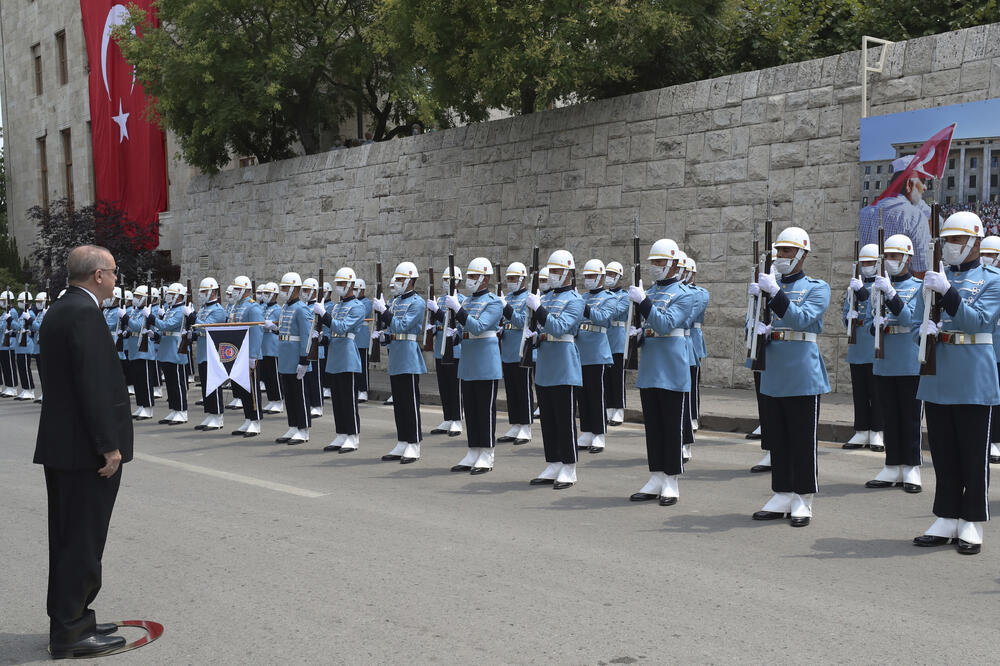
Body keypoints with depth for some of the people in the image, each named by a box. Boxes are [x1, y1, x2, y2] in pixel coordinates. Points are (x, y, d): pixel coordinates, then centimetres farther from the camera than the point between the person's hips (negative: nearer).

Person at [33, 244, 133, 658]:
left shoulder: (57, 312, 14)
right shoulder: (84, 313, -17)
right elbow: (93, 385, -23)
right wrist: (109, 446, -20)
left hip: (60, 446, 10)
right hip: (85, 449, -10)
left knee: (68, 540, 17)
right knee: (82, 541, -2)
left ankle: (69, 620, 28)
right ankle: (70, 632, 5)